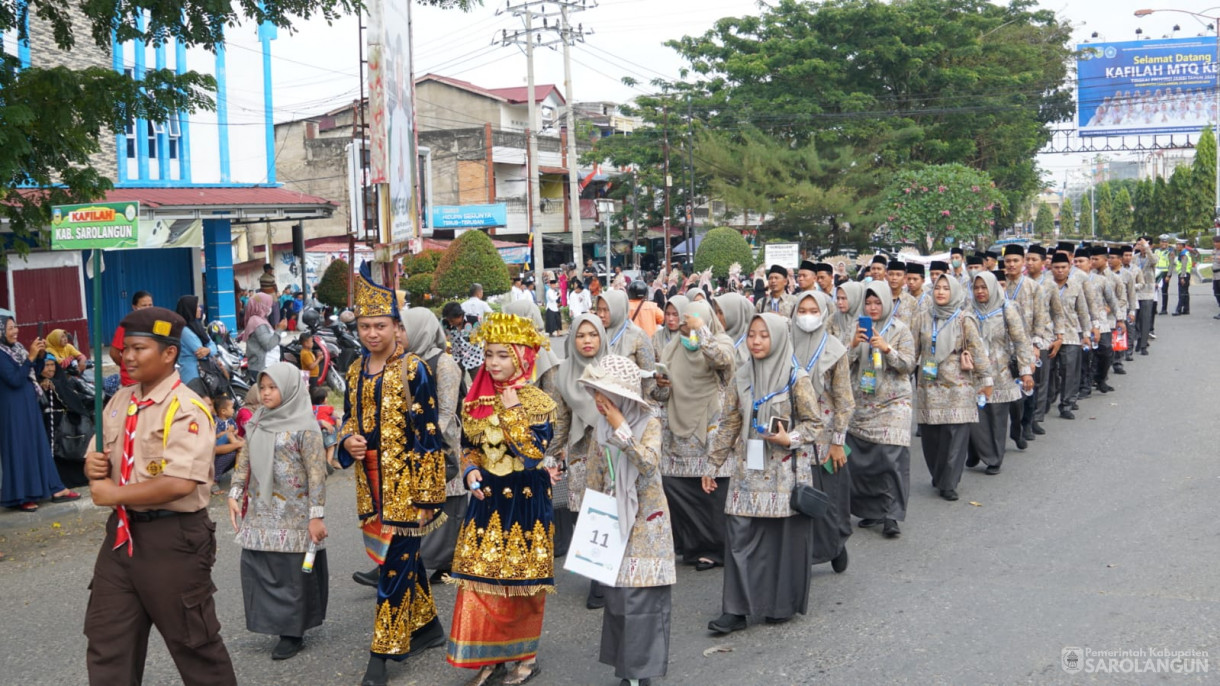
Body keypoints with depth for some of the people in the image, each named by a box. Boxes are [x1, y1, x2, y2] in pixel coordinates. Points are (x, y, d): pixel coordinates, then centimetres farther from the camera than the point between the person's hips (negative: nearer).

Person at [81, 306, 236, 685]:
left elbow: (180, 483, -26)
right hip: (122, 531, 8)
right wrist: (94, 466, -6)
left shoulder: (186, 409, -16)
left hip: (172, 537, -8)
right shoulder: (119, 402, 9)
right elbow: (99, 459, 18)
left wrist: (114, 494, -18)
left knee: (192, 640, 6)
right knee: (106, 642, 14)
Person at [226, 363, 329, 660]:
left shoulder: (304, 427, -10)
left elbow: (317, 473, -12)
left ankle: (292, 632, 11)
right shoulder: (258, 422, 9)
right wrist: (234, 494, 4)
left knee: (290, 572, -1)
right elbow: (244, 460, 15)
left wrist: (316, 515, -15)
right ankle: (274, 622, 19)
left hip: (292, 515, -6)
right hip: (260, 513, 6)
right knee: (256, 568, 5)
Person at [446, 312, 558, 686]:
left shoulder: (537, 402, -9)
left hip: (524, 500, -5)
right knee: (480, 577, 4)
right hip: (486, 498, 5)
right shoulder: (477, 400, 6)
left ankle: (527, 655, 21)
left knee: (521, 580, 4)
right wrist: (470, 472, -6)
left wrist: (512, 410, -19)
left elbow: (533, 452, -20)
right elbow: (469, 447, 13)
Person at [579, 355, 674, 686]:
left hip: (645, 525, -5)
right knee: (617, 595, 9)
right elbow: (595, 478, 12)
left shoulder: (649, 424, -10)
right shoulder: (601, 428, 4)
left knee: (643, 596, -5)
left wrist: (621, 429, -24)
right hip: (614, 523, 5)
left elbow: (649, 463, -27)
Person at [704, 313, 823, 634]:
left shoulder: (796, 378, -6)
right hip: (749, 469, 4)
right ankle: (736, 609, 3)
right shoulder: (743, 376, 6)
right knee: (739, 535, -2)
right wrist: (713, 464, 11)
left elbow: (814, 423, -2)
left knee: (784, 537, 3)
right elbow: (731, 424, 11)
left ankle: (782, 604, 19)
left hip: (784, 472, -4)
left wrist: (789, 439, -20)